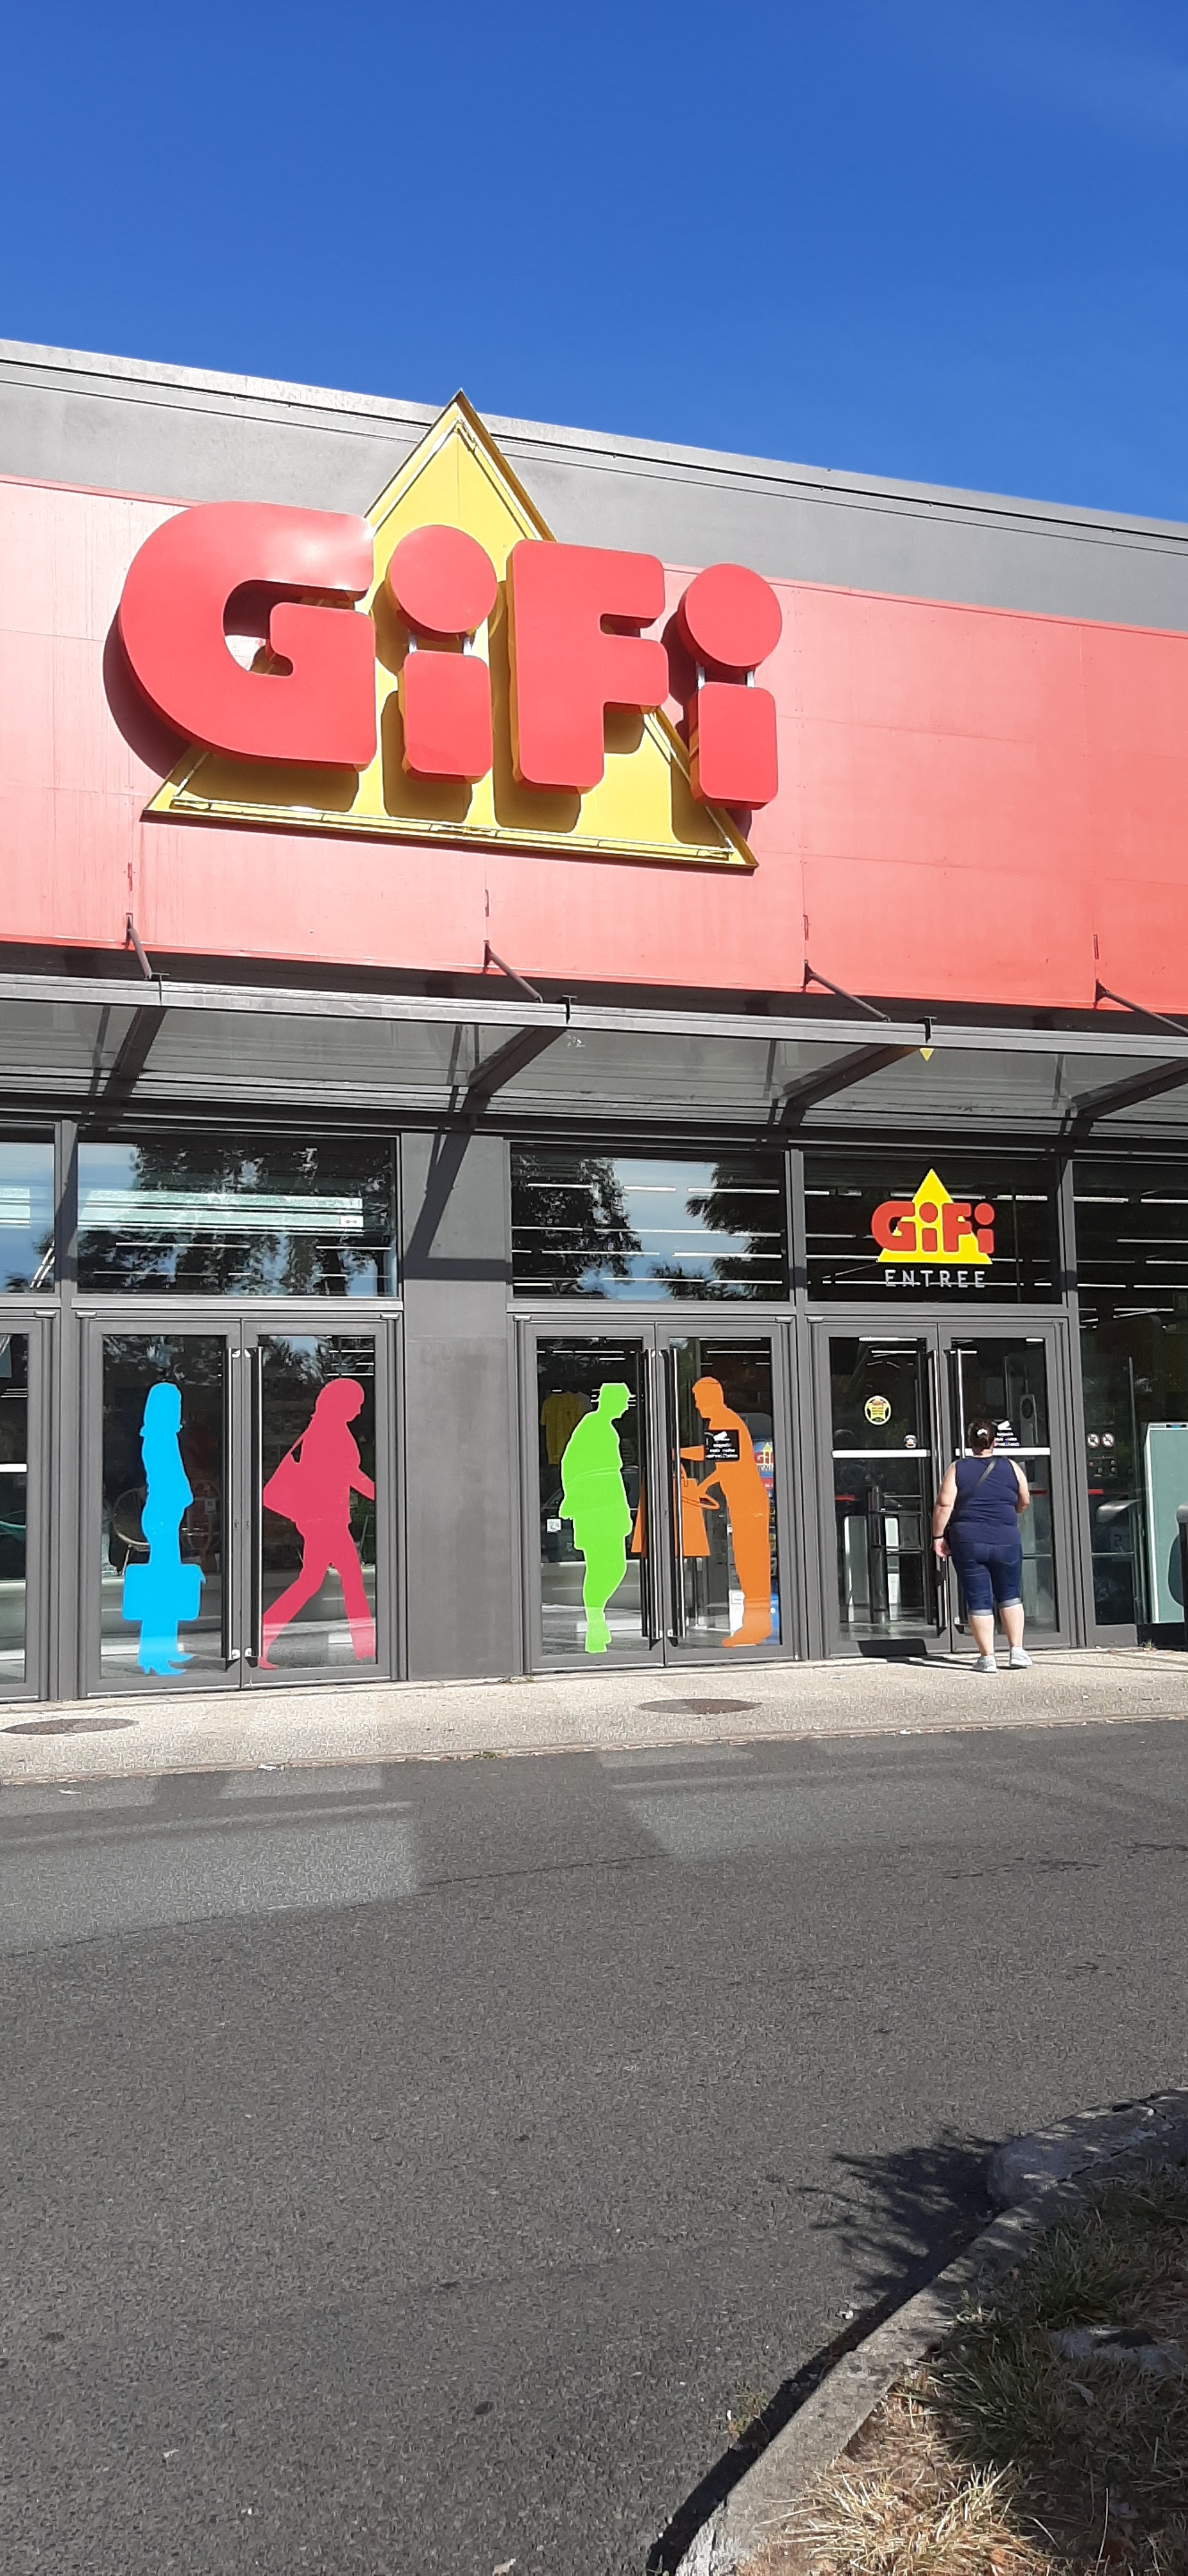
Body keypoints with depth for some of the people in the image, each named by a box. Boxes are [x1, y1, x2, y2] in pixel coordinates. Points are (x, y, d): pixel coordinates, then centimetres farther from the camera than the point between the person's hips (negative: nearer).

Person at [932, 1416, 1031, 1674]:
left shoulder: (957, 1469, 1)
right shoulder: (1011, 1467, 4)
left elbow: (944, 1505, -7)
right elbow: (1024, 1502, 13)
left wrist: (938, 1536, 0)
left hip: (968, 1543, -1)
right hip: (1006, 1541, 1)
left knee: (978, 1601, 4)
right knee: (1009, 1595, 17)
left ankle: (987, 1657, 4)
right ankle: (1017, 1650, 14)